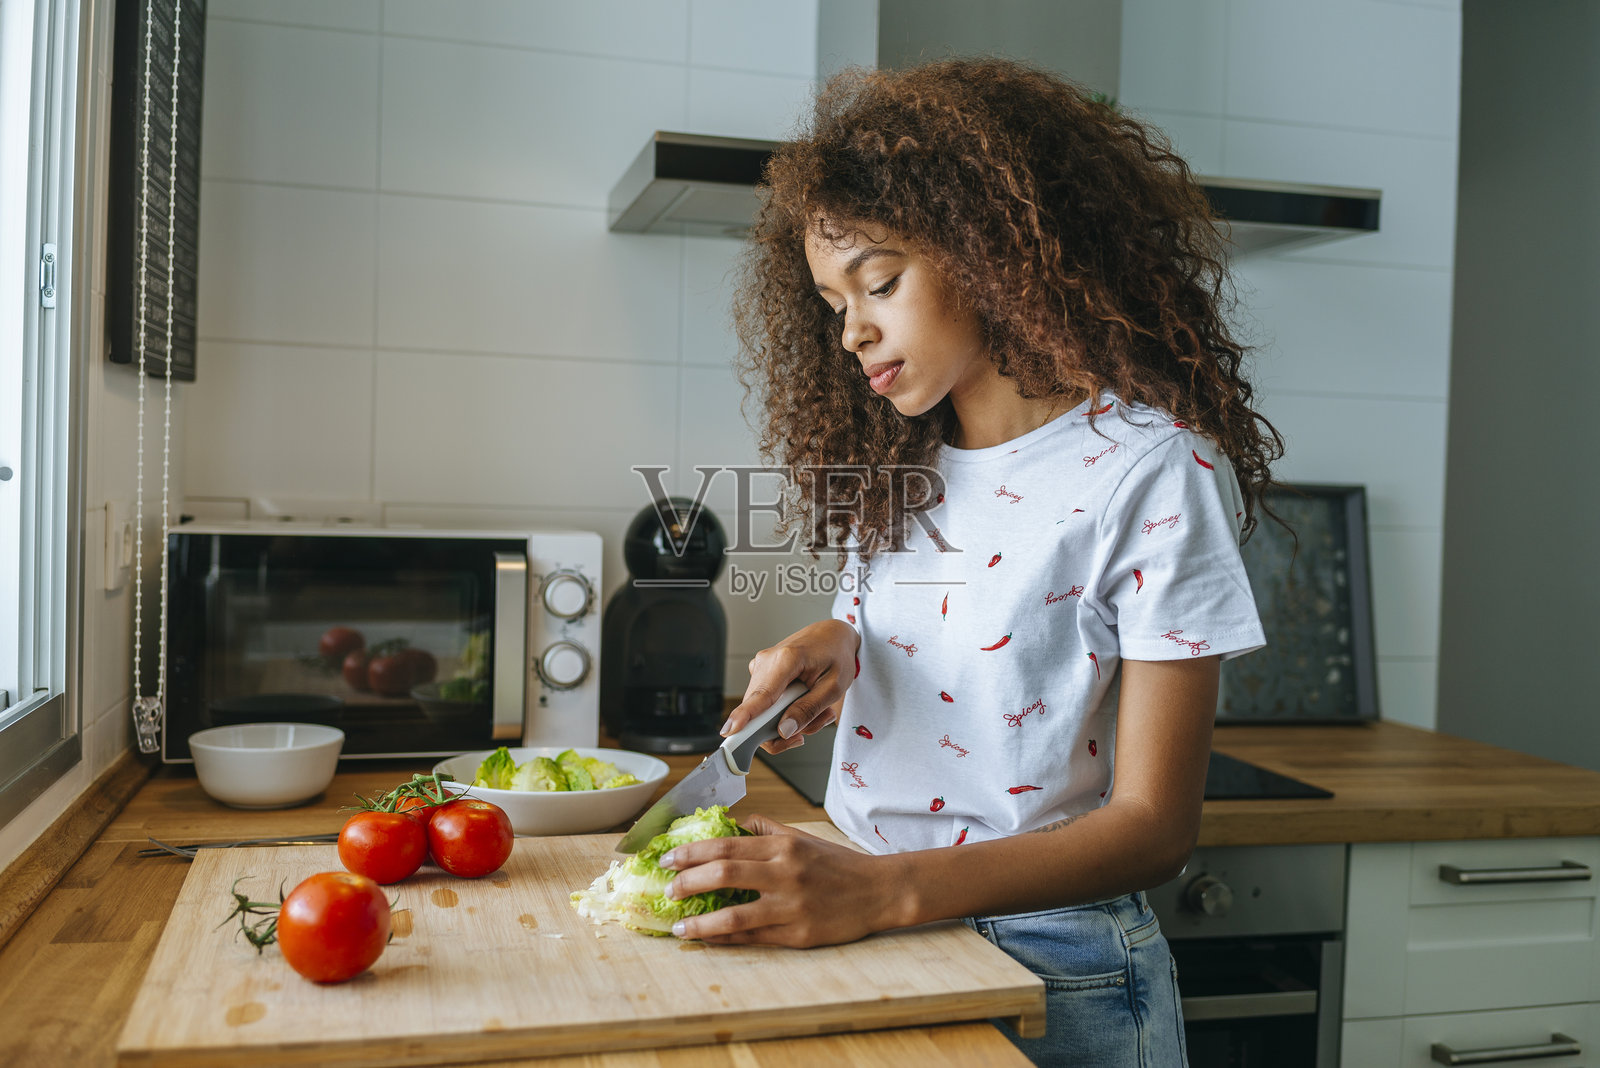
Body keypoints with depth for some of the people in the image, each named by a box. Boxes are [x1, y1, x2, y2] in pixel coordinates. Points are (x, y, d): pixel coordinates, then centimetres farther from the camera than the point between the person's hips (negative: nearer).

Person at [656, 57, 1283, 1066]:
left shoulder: (1152, 472, -16)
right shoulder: (893, 463, 4)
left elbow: (1154, 825, -18)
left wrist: (879, 889, -30)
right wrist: (834, 643, -7)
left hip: (1052, 971, -5)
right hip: (868, 942, 6)